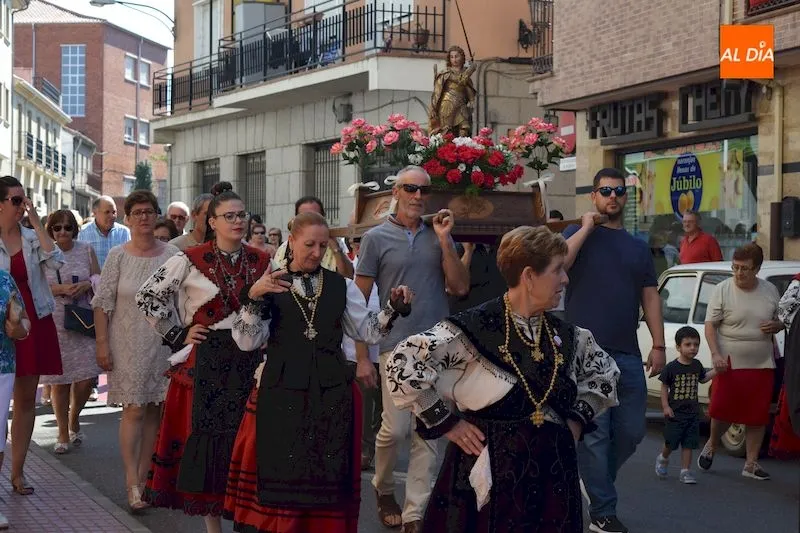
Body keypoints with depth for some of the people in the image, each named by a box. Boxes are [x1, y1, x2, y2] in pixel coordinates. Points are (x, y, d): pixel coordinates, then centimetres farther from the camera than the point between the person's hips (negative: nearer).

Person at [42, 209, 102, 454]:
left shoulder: (86, 250, 7)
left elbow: (99, 278, 10)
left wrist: (86, 284, -12)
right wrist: (61, 289, -16)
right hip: (54, 324, -2)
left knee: (87, 377, -4)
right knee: (59, 380, 2)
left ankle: (74, 420, 25)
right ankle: (63, 434, 17)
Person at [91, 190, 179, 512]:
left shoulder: (171, 255, 2)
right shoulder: (118, 256, -3)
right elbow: (102, 303, -2)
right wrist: (102, 344, -6)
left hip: (163, 344, 2)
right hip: (128, 345, -2)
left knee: (153, 411, 6)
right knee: (133, 410, -6)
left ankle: (143, 476, 17)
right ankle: (132, 484, -3)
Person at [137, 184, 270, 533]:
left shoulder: (262, 262, 5)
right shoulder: (190, 261, -5)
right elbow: (147, 298, -1)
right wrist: (178, 335, -2)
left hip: (250, 360, 3)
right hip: (206, 361, -3)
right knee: (207, 436, 0)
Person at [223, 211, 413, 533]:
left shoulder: (341, 286, 9)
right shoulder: (270, 286, 2)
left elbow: (368, 332, 9)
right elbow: (247, 342, -5)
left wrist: (394, 308, -6)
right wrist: (253, 298, -18)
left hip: (330, 392, 2)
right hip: (283, 392, -2)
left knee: (328, 475, 6)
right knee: (282, 473, 2)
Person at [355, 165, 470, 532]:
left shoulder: (439, 236, 8)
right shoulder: (376, 238, -1)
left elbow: (460, 288, 1)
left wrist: (444, 240, -8)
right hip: (397, 346, -3)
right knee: (395, 428, -4)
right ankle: (383, 488, 25)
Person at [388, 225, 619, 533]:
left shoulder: (564, 335, 5)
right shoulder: (475, 328, -15)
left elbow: (604, 370, 24)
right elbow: (401, 364, -18)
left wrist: (579, 418, 10)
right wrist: (446, 423, -14)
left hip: (553, 475, 6)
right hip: (489, 475, -5)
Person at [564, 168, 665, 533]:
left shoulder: (638, 247, 18)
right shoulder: (578, 234, 5)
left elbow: (650, 297, 14)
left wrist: (658, 345, 6)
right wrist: (587, 228, -9)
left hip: (628, 354, 5)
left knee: (632, 431, 8)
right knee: (594, 433, -4)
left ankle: (595, 482, 32)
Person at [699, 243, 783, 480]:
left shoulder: (770, 291, 5)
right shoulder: (722, 290, -6)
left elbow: (781, 320, 18)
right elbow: (710, 325, -6)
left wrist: (776, 325, -6)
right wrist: (715, 354, -19)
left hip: (762, 365, 3)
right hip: (729, 364, -3)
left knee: (758, 417, 4)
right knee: (722, 410, -1)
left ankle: (751, 464, 15)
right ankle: (711, 445, 29)